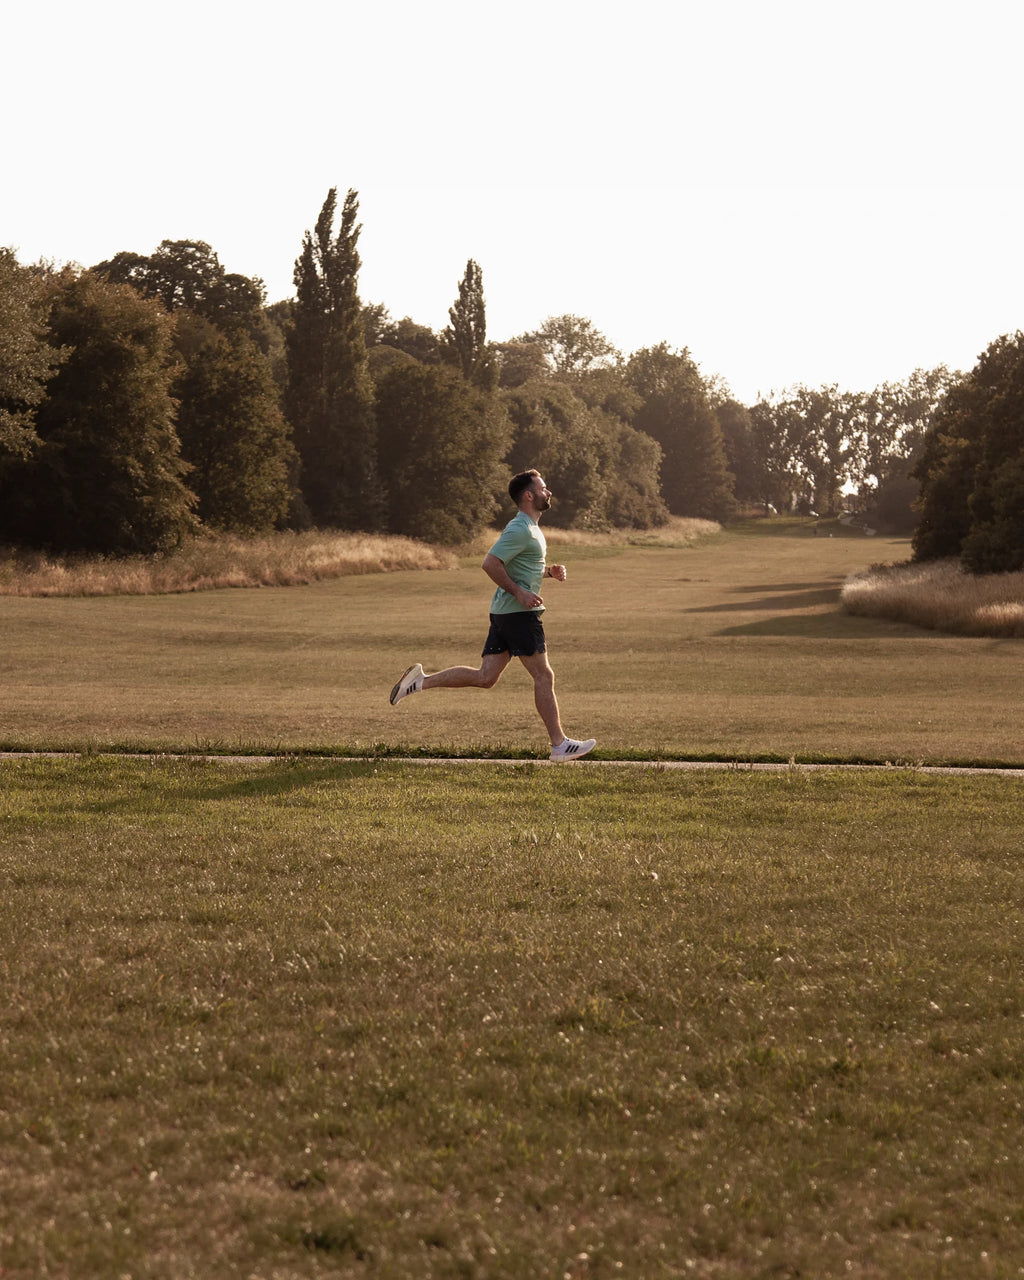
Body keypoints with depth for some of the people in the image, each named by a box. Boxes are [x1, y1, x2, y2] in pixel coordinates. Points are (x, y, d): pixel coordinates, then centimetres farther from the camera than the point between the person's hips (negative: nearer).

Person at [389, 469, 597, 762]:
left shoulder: (528, 528, 19)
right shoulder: (520, 529, -14)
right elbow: (490, 564, -21)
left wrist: (550, 572, 14)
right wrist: (519, 593, -20)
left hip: (504, 613, 10)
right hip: (519, 613, -10)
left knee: (485, 677, 6)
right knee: (543, 675, -4)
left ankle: (421, 681, 5)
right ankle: (560, 745, 0)